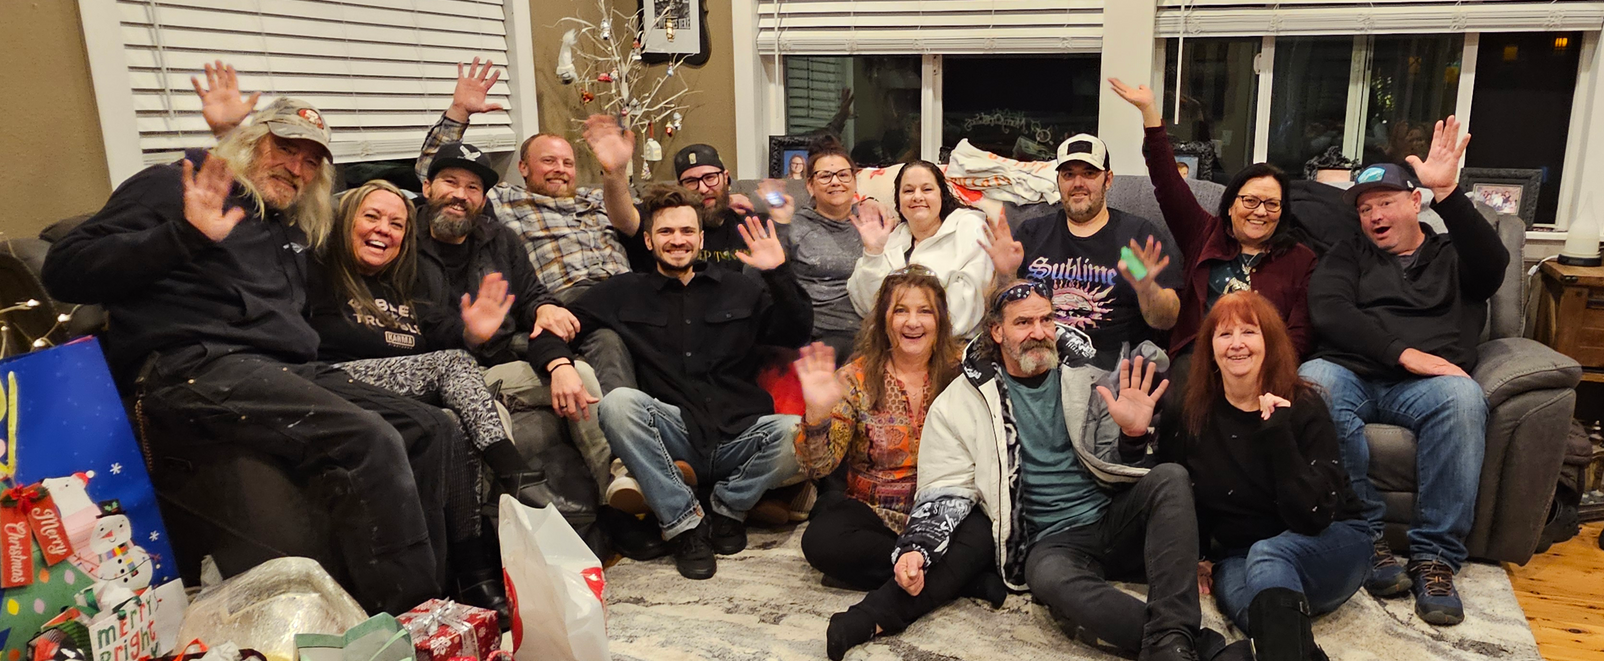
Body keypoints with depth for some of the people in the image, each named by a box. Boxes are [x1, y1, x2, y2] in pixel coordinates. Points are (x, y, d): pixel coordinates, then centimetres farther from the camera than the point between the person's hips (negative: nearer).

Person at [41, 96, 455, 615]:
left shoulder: (296, 229, 28)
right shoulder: (176, 185, 8)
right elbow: (65, 271, -3)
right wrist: (186, 234, -15)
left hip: (288, 370, 8)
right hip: (191, 364, -8)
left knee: (430, 429, -9)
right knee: (368, 441, -30)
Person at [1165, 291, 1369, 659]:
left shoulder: (1303, 407, -11)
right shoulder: (1190, 420, -2)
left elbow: (1312, 517, -21)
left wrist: (1278, 431, -27)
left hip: (1333, 546, -2)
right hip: (1239, 557, 2)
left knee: (1266, 556, -38)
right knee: (1231, 587, -36)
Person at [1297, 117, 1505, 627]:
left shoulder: (1452, 256, 22)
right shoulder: (1347, 256, 22)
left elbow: (1492, 268, -4)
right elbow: (1329, 314, 2)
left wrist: (1447, 192, -17)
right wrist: (1403, 352, -12)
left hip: (1423, 384, 0)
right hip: (1351, 373, 0)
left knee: (1463, 397, -35)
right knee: (1313, 381, -35)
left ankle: (1436, 558, -28)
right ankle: (1366, 540, -29)